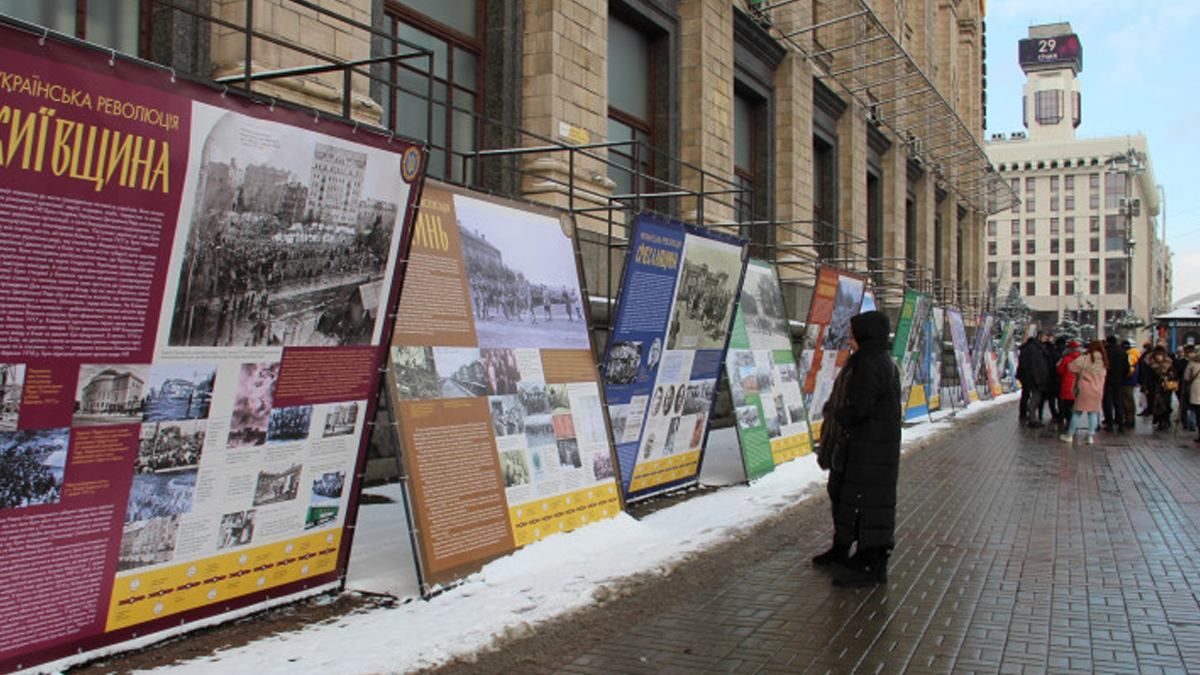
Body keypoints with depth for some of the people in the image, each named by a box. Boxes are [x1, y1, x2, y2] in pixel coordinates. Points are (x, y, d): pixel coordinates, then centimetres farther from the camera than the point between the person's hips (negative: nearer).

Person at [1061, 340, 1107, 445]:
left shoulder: (1085, 359, -11)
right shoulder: (1103, 362, 8)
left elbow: (1071, 367, -12)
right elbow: (1103, 376, 14)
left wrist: (1079, 373, 6)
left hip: (1085, 389, -4)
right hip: (1098, 390, 4)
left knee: (1078, 411, 2)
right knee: (1093, 412, 10)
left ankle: (1069, 435, 7)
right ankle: (1091, 436, 7)